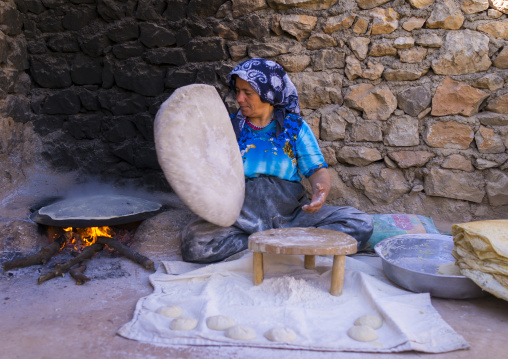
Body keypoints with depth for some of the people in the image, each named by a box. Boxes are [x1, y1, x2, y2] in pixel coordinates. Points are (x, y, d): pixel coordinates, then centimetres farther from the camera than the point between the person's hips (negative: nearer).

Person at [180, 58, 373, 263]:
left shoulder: (294, 126, 9)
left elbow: (318, 170, 4)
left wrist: (321, 191, -19)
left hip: (292, 211, 0)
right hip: (242, 214, 0)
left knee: (361, 224, -19)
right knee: (192, 241, -31)